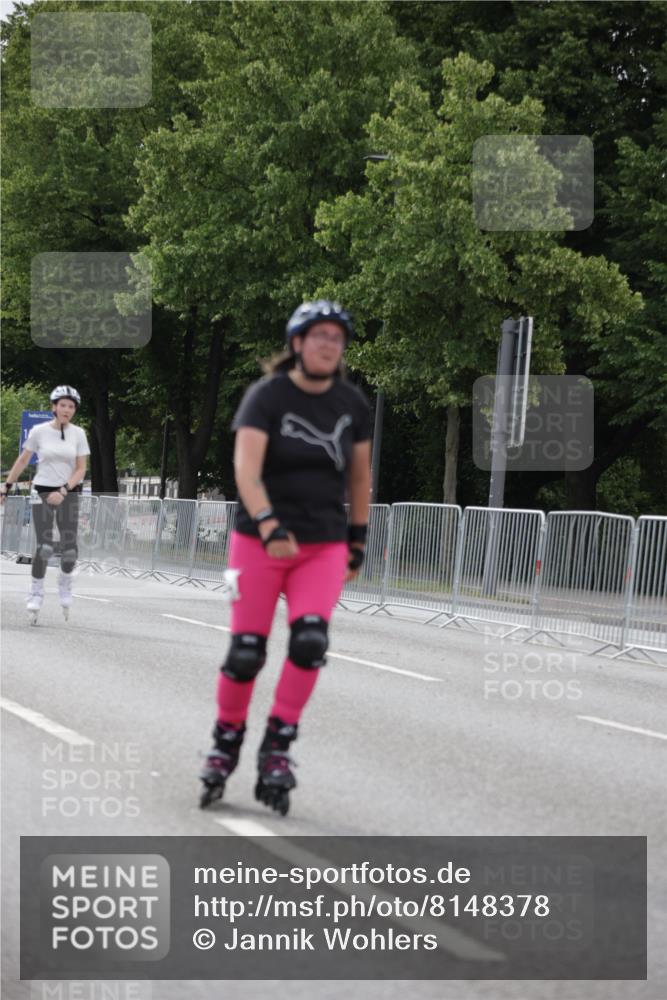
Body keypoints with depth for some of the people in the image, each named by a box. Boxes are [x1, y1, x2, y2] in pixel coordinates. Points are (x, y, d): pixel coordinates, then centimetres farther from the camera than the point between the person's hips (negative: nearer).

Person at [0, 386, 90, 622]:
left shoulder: (78, 434, 0)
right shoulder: (39, 431, -3)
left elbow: (81, 470, -2)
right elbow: (22, 461, 8)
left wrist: (63, 491, -15)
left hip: (68, 494, 1)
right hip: (43, 492, -1)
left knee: (69, 546, -5)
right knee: (44, 546, -12)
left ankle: (65, 585, 23)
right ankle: (36, 593, 1)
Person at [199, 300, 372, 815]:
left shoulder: (353, 403, 5)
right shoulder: (267, 396, -9)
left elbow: (360, 473, 16)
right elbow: (246, 467, -21)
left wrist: (357, 541, 17)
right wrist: (269, 526, -35)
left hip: (324, 546, 2)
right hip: (259, 541, -2)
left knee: (311, 639, -19)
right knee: (246, 653, -4)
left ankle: (277, 749, -8)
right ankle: (226, 743, 19)